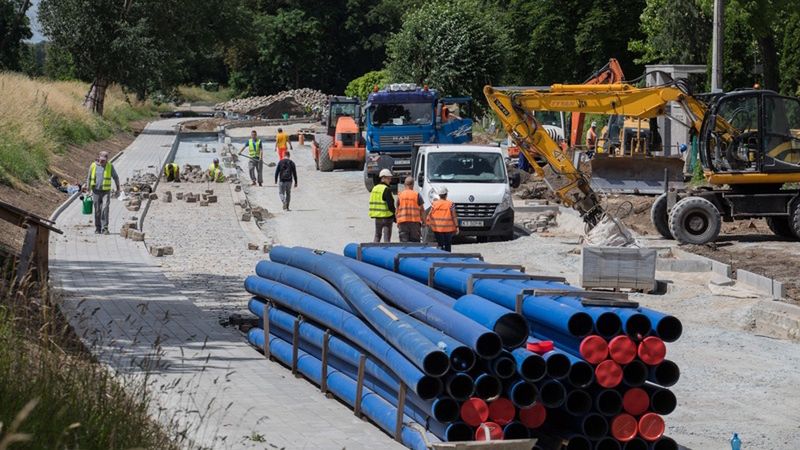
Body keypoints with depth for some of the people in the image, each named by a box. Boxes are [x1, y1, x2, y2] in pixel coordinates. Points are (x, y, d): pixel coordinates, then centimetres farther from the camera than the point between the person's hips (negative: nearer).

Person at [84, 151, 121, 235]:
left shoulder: (110, 166, -1)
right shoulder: (93, 166, 1)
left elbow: (115, 177, 9)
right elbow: (89, 178, 11)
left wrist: (118, 188, 9)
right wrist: (88, 188, 9)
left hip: (106, 191, -1)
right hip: (96, 191, 1)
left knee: (105, 209, -14)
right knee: (97, 210, 5)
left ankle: (105, 228, -15)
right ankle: (97, 228, 16)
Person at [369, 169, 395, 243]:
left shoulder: (374, 189, 11)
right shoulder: (386, 190, -14)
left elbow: (372, 203, 16)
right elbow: (390, 205, -18)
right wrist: (394, 217, -7)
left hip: (377, 217, 7)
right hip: (386, 217, -7)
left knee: (377, 236, 16)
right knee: (387, 237, -3)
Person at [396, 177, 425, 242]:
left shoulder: (400, 195, 6)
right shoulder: (417, 195, 0)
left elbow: (397, 210, 8)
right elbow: (422, 210, 0)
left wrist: (397, 222, 16)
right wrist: (423, 220, 10)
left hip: (402, 222, 1)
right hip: (415, 222, -1)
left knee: (403, 241, 0)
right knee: (415, 242, 3)